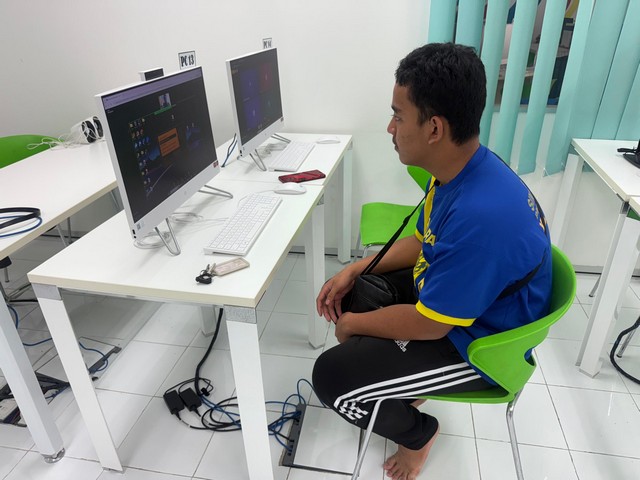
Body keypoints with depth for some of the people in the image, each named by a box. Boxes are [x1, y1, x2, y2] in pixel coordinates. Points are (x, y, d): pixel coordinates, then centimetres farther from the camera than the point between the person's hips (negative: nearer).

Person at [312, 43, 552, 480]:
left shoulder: (482, 214, -38)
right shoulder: (460, 171, -7)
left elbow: (427, 324, -28)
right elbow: (423, 243, 8)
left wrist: (352, 325, -11)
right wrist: (353, 271, 0)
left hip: (476, 346, -9)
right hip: (443, 295, 9)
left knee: (332, 376, -12)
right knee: (345, 293, 13)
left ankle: (417, 432, 18)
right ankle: (404, 385, 29)